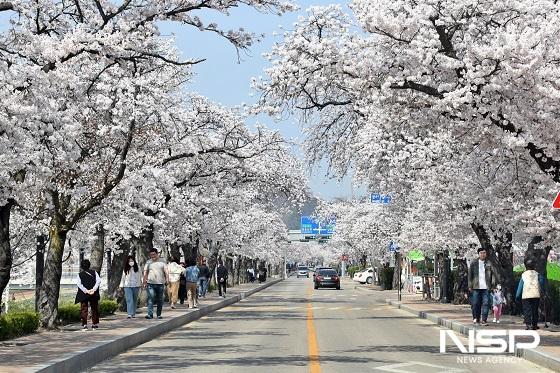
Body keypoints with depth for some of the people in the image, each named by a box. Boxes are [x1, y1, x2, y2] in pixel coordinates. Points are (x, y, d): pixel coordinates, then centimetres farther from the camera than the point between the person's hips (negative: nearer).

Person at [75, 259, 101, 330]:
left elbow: (79, 284, -14)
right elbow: (98, 280, -8)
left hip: (84, 295, -1)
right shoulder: (94, 273, 6)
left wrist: (86, 291, -20)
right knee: (94, 309, 13)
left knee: (84, 309, 5)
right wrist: (93, 289, -16)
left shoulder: (79, 275, 2)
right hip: (94, 295, 2)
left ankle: (84, 325, -4)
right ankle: (95, 324, 16)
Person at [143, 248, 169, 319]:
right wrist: (145, 282, -2)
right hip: (150, 283, -1)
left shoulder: (162, 261, 7)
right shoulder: (148, 262, 9)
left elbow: (166, 271, 1)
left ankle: (159, 314, 17)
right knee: (150, 298, -13)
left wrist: (167, 279, -15)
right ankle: (150, 314, -17)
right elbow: (145, 272, 8)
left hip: (160, 283, 1)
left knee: (160, 300, 6)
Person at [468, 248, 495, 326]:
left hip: (486, 287, 0)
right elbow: (470, 275, 8)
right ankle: (476, 319, 19)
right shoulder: (474, 263, 5)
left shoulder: (489, 263, 6)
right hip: (476, 287, 0)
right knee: (475, 303, 4)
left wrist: (492, 284, 0)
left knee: (485, 303, -6)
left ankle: (484, 320, -4)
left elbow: (492, 273, 9)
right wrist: (470, 286, 4)